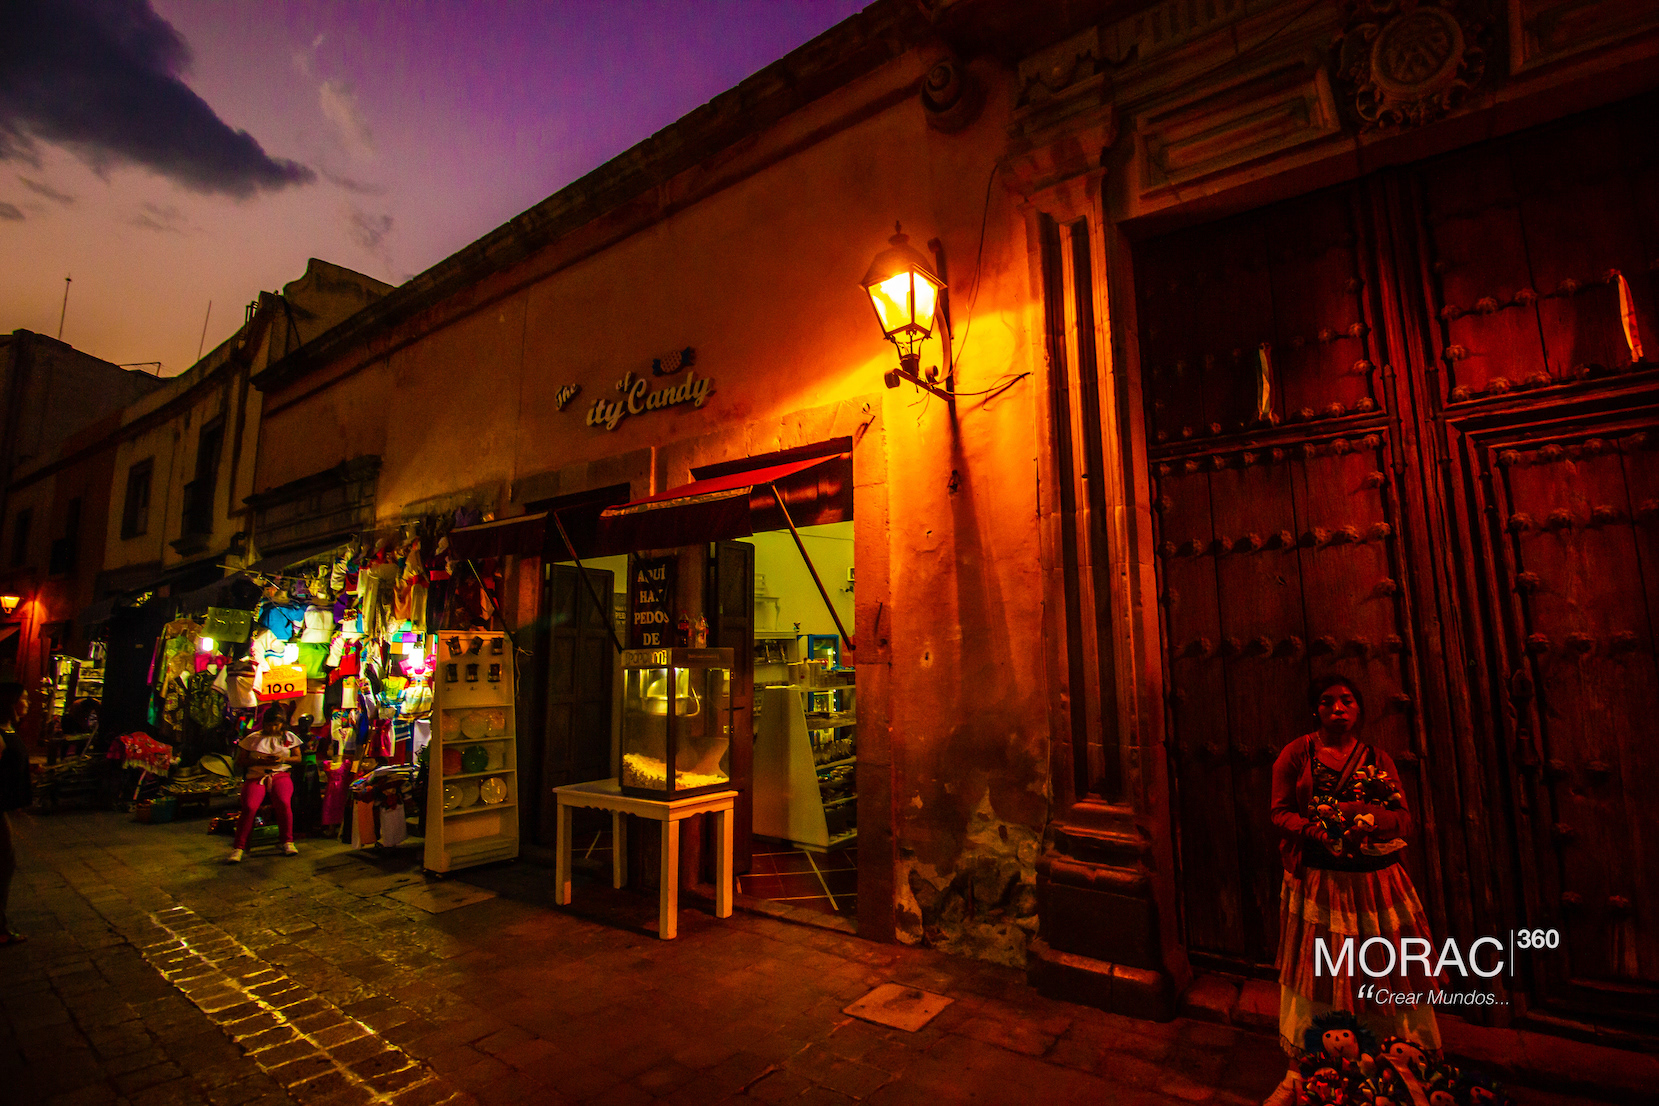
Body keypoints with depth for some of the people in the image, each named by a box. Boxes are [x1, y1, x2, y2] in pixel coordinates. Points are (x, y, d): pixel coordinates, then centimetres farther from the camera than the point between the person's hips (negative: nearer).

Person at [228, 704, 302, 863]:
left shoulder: (289, 737, 13)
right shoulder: (252, 739, 8)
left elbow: (298, 758, 15)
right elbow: (239, 762, 8)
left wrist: (284, 759, -6)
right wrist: (259, 761, -10)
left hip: (280, 775, 0)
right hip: (255, 777, 0)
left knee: (284, 803, -28)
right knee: (249, 807, -28)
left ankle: (288, 842, -14)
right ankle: (238, 848, -17)